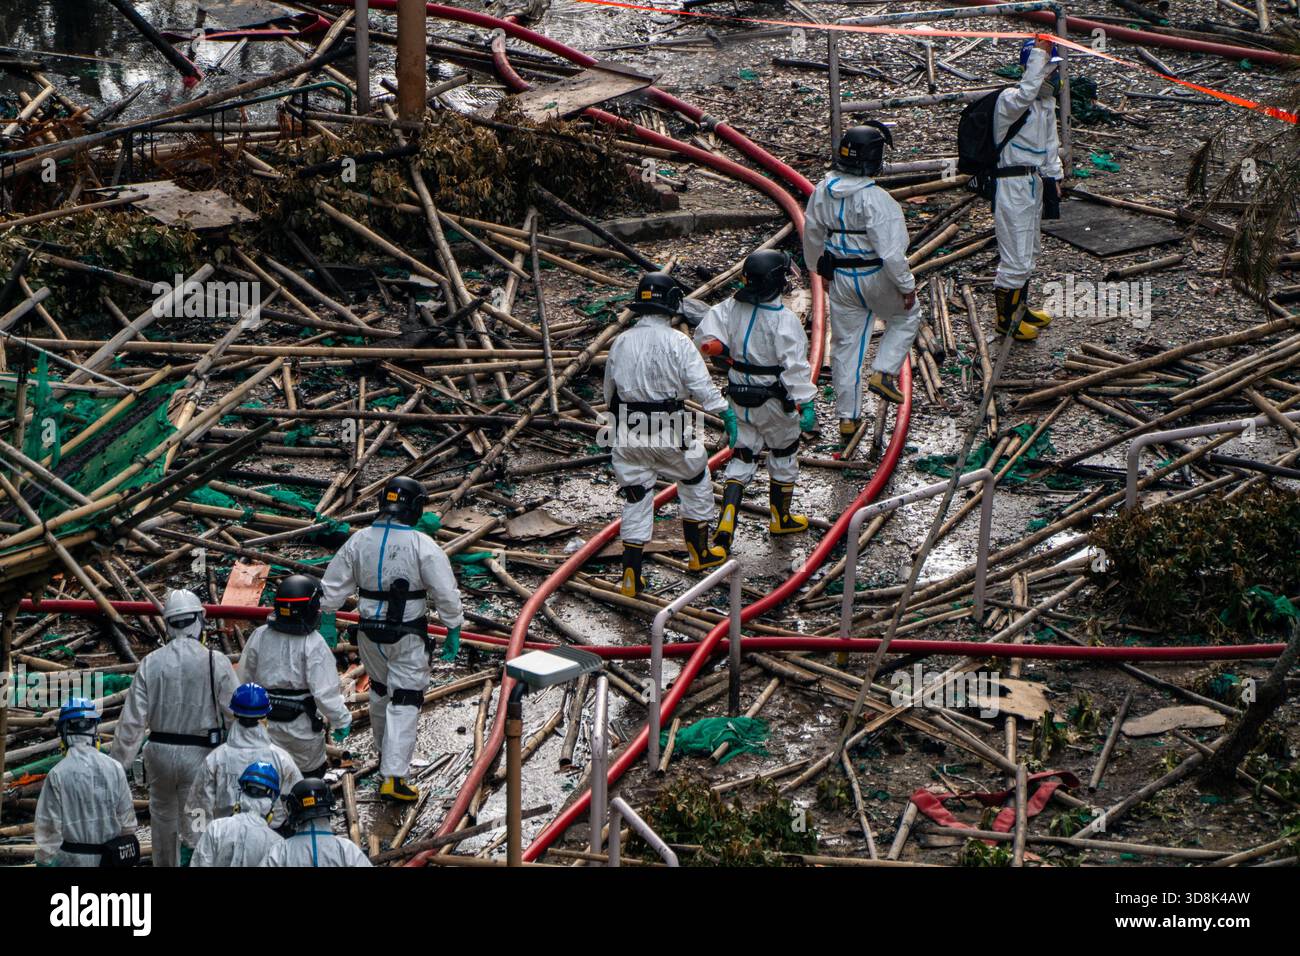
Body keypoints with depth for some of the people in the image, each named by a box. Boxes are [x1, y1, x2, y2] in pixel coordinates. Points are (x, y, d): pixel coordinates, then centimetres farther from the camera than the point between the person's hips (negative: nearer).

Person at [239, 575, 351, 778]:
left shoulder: (260, 636, -3)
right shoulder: (313, 644, -18)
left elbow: (245, 680, 5)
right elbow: (325, 691, -19)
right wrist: (341, 721, -6)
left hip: (263, 721, 3)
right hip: (300, 725, -3)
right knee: (312, 771, 19)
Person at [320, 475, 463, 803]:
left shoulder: (359, 541, -2)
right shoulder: (422, 545, -15)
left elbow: (332, 587, 4)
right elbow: (446, 593, -14)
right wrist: (453, 631, -2)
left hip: (369, 632, 5)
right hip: (408, 636, -5)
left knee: (380, 691, 25)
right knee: (404, 702, -1)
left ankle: (386, 753, 44)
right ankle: (392, 777, -7)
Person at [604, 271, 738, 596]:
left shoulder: (620, 343, 3)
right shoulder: (678, 343, -11)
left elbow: (609, 391, 13)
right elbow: (702, 386, -15)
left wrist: (617, 420, 29)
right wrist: (728, 416, -10)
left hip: (628, 435, 4)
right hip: (670, 433, -3)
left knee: (636, 499, 9)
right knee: (696, 482, 21)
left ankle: (631, 575, 4)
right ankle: (699, 552, 30)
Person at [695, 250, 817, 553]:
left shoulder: (730, 309, -5)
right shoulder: (783, 320, -21)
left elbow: (705, 340, -10)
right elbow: (795, 366, -26)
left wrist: (728, 355, 4)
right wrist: (805, 403, -26)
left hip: (739, 400, 5)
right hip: (774, 402, -5)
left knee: (741, 459, 11)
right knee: (783, 455, 18)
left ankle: (725, 527, -4)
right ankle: (781, 518, 35)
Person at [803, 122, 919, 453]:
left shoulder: (822, 191, -5)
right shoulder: (875, 199, -26)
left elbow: (812, 235, 10)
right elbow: (891, 250, -25)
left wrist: (817, 265, 28)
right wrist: (907, 286, -12)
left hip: (841, 279, 5)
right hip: (875, 278, -5)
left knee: (845, 346, 14)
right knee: (907, 316, 25)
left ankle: (847, 420, 21)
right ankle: (883, 373, 10)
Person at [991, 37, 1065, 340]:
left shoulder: (1046, 101, 11)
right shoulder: (1010, 99, -19)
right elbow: (1024, 96, -44)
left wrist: (1054, 178, 16)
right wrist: (1040, 53, -42)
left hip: (1034, 183, 10)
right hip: (1012, 186, -10)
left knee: (1030, 251, 23)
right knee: (1017, 258, -7)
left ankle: (1020, 308, 40)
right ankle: (1005, 318, 9)